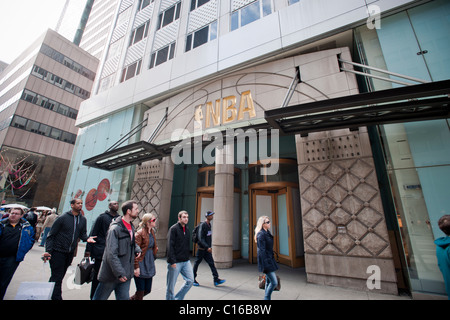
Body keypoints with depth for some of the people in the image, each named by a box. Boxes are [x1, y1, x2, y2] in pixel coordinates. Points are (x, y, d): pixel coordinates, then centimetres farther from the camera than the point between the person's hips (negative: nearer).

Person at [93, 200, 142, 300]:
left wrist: (137, 249, 2)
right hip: (111, 274, -7)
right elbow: (111, 254, -23)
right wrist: (119, 273, -23)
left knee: (124, 297, 11)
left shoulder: (131, 227, 5)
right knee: (100, 297, 13)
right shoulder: (115, 228, -20)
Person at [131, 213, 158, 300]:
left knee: (148, 290, 16)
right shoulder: (140, 233, -16)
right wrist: (136, 267, -18)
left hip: (150, 263, 8)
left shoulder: (152, 232, 9)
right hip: (141, 264, -8)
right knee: (140, 291, 2)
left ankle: (132, 298, 38)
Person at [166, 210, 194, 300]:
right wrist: (172, 261, -20)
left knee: (190, 280, 4)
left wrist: (187, 257, 14)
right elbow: (170, 246, -16)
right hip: (175, 262, -7)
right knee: (171, 285, 6)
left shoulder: (187, 229, 10)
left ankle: (178, 298, 22)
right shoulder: (173, 229, -13)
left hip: (186, 261, 7)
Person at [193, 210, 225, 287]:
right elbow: (201, 238, -22)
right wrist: (207, 247, -28)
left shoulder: (209, 225, 8)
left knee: (211, 263, 3)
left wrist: (209, 247, 17)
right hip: (201, 248, -7)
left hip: (207, 249, 7)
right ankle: (193, 279, 24)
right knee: (197, 263, 7)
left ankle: (216, 279, 5)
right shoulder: (202, 225, -18)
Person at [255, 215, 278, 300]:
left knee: (269, 282, 15)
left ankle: (267, 298, 27)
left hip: (270, 259, 9)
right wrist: (265, 265, -20)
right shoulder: (261, 234, -19)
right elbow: (261, 251, -20)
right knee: (274, 282, -5)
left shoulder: (267, 232, 10)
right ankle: (266, 298, 11)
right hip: (266, 261, -9)